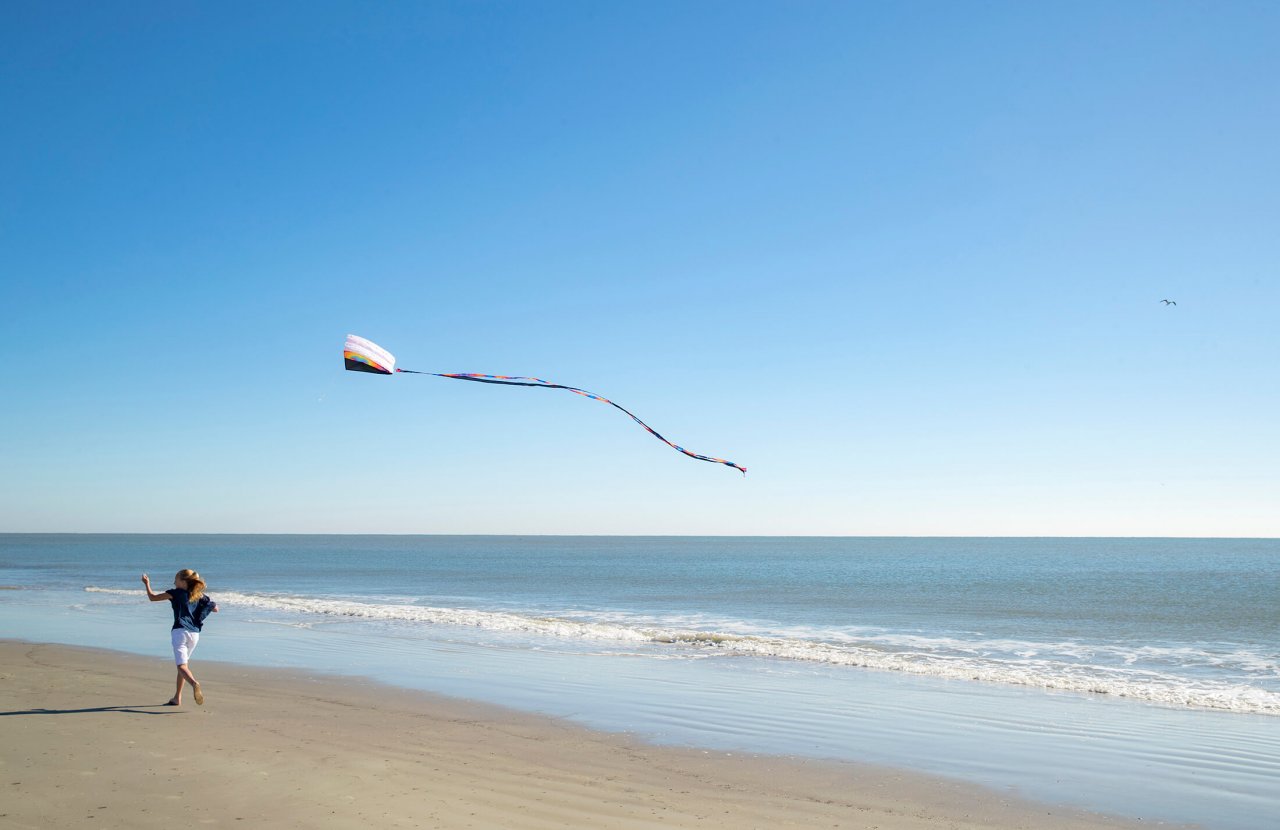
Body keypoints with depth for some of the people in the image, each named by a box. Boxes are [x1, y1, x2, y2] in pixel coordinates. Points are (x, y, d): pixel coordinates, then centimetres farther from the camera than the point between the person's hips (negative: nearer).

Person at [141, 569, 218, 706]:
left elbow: (152, 597, 8)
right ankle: (177, 698, 25)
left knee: (182, 665, -14)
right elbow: (215, 609, 14)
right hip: (194, 633, 5)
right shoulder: (199, 596, 13)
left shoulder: (176, 593, 1)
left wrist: (147, 584, 23)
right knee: (183, 663, 20)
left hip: (180, 631, -5)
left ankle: (194, 683, -44)